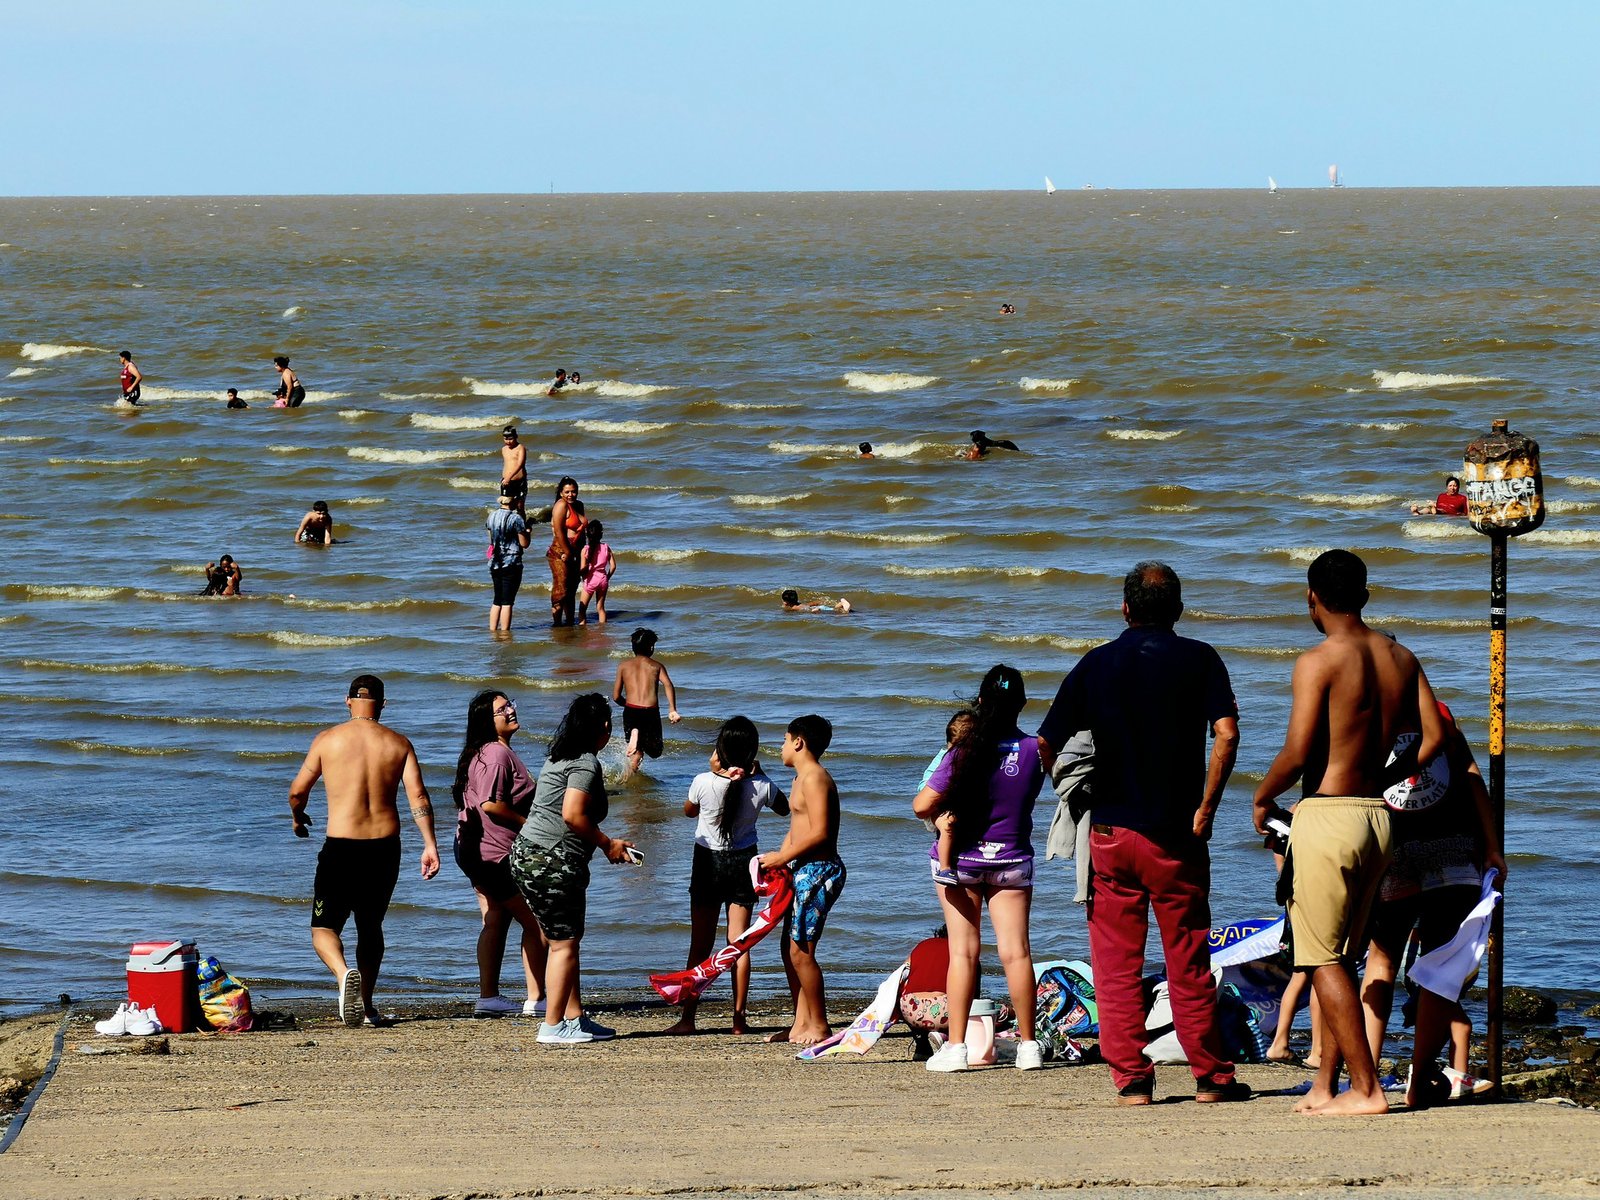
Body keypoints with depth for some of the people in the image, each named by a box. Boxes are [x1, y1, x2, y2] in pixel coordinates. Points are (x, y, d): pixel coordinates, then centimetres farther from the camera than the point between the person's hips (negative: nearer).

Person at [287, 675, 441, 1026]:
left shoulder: (328, 740, -1)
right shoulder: (398, 744, 4)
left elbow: (297, 790, 6)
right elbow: (418, 796, -4)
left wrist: (298, 817, 27)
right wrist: (429, 845, -4)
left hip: (341, 848, -3)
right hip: (385, 848, 3)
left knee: (324, 927, 4)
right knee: (370, 926, 21)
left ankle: (344, 973, -26)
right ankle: (366, 1005, 22)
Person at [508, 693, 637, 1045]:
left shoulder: (559, 758, 17)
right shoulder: (586, 763, -12)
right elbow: (572, 815, -22)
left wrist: (607, 843, 19)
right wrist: (606, 844, -9)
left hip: (528, 855, 10)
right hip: (553, 861, -10)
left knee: (563, 941, 15)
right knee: (564, 943, -4)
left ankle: (574, 1017, 20)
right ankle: (553, 1026, -2)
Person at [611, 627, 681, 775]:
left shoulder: (624, 665, 14)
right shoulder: (656, 665, 10)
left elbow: (616, 697, 12)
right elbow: (667, 685, -9)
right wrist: (673, 710, -17)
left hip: (630, 712, 2)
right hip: (650, 712, -2)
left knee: (637, 752, 16)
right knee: (655, 751, 10)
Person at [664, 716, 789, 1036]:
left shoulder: (704, 782, -18)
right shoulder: (761, 787, -13)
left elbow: (689, 811, 5)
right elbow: (784, 808, 10)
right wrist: (759, 773, 7)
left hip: (708, 863, -1)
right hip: (744, 861, 1)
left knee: (700, 945, 4)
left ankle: (687, 1018, 4)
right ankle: (738, 1019, 6)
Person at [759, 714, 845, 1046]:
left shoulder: (815, 778, -14)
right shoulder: (802, 778, 19)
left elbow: (819, 833, -22)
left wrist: (784, 857, -15)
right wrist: (777, 860, 7)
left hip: (819, 871, -11)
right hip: (805, 871, 11)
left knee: (800, 950, -10)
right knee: (790, 948, 11)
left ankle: (819, 1026, -5)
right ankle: (801, 1024, 15)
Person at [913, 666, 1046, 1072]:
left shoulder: (965, 752, -15)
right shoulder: (1034, 750, -8)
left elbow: (921, 806, -14)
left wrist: (948, 806, 5)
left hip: (960, 859, -2)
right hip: (1012, 859, 2)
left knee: (963, 951, 1)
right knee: (1016, 951, 3)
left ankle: (955, 1046, -3)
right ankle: (1028, 1045, 5)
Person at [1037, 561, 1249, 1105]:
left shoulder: (1096, 665, 4)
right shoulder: (1198, 659, 0)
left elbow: (1045, 745, 1)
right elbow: (1226, 733, -14)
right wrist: (1206, 807, -7)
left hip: (1111, 831, 1)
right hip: (1177, 836, -1)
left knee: (1116, 964, 5)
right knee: (1188, 963, 7)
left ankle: (1131, 1078, 0)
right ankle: (1212, 1076, 11)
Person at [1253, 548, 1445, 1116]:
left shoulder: (1318, 661, -13)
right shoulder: (1400, 657, 8)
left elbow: (1296, 754, -18)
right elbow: (1433, 736, 8)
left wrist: (1262, 798, -1)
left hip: (1326, 814, -7)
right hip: (1379, 815, 7)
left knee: (1324, 960, -1)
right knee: (1341, 956, 15)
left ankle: (1366, 1088, -5)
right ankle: (1325, 1086, 17)